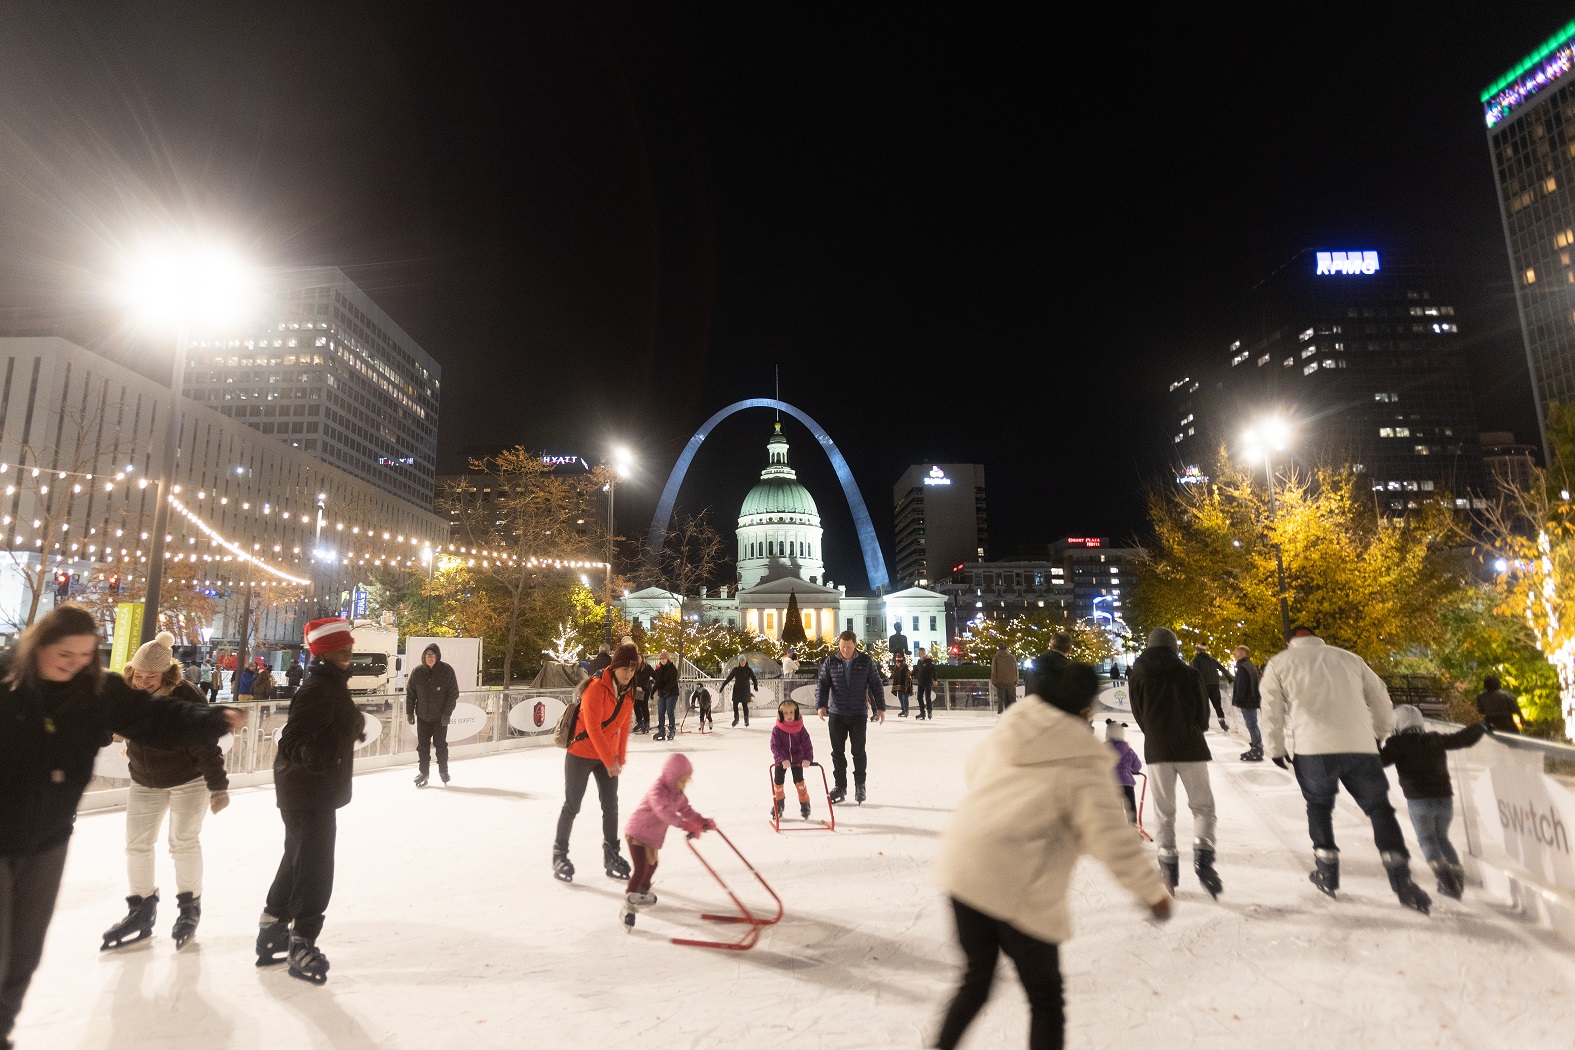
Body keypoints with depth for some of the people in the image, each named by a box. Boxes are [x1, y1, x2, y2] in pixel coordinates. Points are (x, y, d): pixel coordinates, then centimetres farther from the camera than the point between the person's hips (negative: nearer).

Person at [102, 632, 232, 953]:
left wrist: (218, 787, -21)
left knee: (184, 842, -1)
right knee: (137, 844, 9)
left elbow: (205, 746, -23)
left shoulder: (187, 697, -26)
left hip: (190, 781, -5)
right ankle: (141, 909, 26)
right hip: (144, 782, 5)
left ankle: (190, 906, 18)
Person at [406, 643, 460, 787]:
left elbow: (453, 694, -9)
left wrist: (447, 713, -13)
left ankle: (443, 771, 21)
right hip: (422, 717, 2)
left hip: (440, 717, -2)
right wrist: (409, 712, 1)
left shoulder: (447, 670, -10)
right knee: (423, 746, 7)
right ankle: (423, 772, 19)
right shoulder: (417, 672, -2)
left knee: (441, 744, 6)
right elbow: (410, 693, 6)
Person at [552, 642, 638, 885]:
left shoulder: (628, 692, -1)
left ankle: (611, 855, 19)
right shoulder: (596, 687, -23)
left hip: (608, 757, 6)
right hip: (581, 754, -6)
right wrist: (609, 760, -21)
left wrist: (619, 758, 3)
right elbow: (593, 727, -25)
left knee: (611, 805, 7)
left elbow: (624, 726, 5)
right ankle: (559, 853, 21)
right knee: (572, 806, 4)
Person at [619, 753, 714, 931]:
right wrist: (685, 825, -54)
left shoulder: (678, 794, 0)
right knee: (641, 869, -16)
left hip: (654, 836, 9)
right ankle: (627, 907, -8)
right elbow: (664, 812, -45)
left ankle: (642, 893, 48)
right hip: (637, 833, -9)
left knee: (651, 865, 25)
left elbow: (686, 810, 5)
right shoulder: (657, 791, -30)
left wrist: (702, 821, -10)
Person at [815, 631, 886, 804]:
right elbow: (822, 685, -2)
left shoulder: (866, 661, -1)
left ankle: (860, 786, 22)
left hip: (859, 715, -1)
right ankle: (840, 786, 19)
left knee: (858, 752, 5)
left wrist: (880, 707, 0)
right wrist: (821, 705, -15)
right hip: (836, 715, 1)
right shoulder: (830, 662, -1)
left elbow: (876, 685, 3)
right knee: (837, 752, 6)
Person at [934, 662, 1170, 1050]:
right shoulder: (1082, 764, -13)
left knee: (977, 977, 26)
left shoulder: (1007, 729, 5)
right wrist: (1153, 891, 3)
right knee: (1045, 999, 17)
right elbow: (1113, 839, -13)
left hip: (962, 868, 6)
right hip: (1019, 892, -6)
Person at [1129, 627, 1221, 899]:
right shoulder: (1190, 674, -1)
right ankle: (1203, 859, -7)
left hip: (1157, 750, 1)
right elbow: (1203, 715, 5)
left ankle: (1168, 864, 7)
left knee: (1164, 811, 10)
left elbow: (1139, 716, 5)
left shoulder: (1136, 676, 2)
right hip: (1191, 747, -1)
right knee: (1203, 806, 11)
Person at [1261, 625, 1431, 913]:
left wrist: (1276, 750, 11)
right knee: (1379, 807, 14)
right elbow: (1380, 698, 20)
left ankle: (1327, 870, 19)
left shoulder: (1279, 663, 12)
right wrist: (1379, 734, 34)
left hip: (1313, 749, -1)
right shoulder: (1350, 658, 20)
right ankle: (1400, 878, 2)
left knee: (1319, 806, 20)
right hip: (1360, 746, 2)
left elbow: (1272, 708, 4)